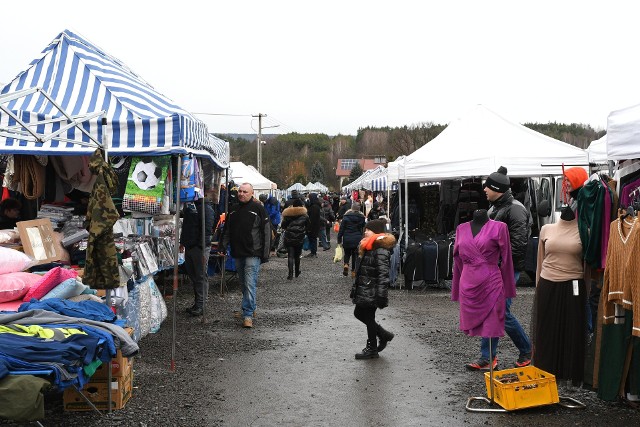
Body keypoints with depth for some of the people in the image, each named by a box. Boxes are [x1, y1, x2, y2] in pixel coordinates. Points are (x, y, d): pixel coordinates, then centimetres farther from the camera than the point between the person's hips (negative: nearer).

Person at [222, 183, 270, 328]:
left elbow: (266, 232, -5)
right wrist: (224, 246, 8)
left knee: (250, 284, -11)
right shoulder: (233, 209, 12)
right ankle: (250, 309, 27)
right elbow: (227, 230, 21)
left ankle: (248, 315, -11)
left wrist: (265, 254, -9)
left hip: (253, 254, -6)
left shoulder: (258, 209, -5)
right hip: (238, 253, 6)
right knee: (244, 284, 14)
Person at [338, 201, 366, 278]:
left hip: (347, 239, -1)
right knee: (355, 254, 13)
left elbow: (341, 228, -5)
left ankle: (346, 264, -9)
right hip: (357, 239, 1)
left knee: (347, 253, 17)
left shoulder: (346, 216, -7)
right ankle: (353, 271, 13)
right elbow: (363, 229, 5)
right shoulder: (362, 217, -1)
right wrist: (362, 238, 16)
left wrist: (339, 239, 1)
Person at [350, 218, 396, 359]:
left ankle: (371, 349, 16)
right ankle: (384, 335, 28)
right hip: (364, 290, 10)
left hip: (371, 293, -10)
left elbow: (383, 274, -23)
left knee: (369, 318, 1)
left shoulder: (381, 250, -18)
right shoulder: (371, 247, 13)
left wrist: (381, 295, -26)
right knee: (359, 313, 16)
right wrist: (356, 287, 24)